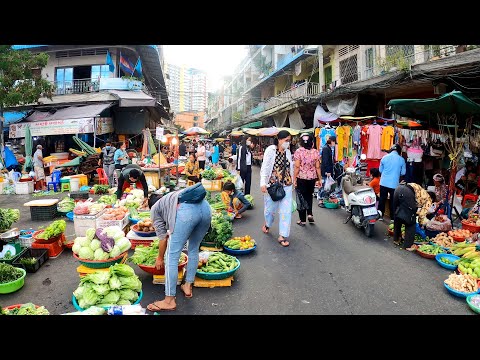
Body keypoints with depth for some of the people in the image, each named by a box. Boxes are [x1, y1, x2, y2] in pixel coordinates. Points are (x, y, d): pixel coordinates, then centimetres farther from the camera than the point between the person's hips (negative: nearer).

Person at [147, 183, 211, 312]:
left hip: (187, 211, -7)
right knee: (194, 250, 25)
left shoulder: (155, 208, 26)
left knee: (171, 256, 4)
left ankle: (169, 301, 9)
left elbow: (163, 237, 23)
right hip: (205, 207, 7)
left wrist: (160, 258, 35)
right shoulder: (170, 198, 44)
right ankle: (188, 286, 36)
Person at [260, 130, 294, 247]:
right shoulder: (270, 150, -6)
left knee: (286, 210, -3)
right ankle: (267, 224, 44)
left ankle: (282, 236, 5)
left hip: (286, 185, 4)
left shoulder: (288, 152, 8)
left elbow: (290, 168, 14)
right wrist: (263, 183, -17)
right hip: (272, 184, -3)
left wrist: (292, 182, 15)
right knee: (270, 207, 12)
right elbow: (265, 167, -10)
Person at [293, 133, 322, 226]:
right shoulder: (315, 152, -1)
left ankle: (303, 220, 12)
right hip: (312, 178, 3)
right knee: (309, 196, 25)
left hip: (301, 178, -3)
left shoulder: (298, 152, -10)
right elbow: (318, 167, 1)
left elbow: (297, 167, -13)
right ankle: (310, 214, 12)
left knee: (301, 198, 7)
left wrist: (294, 179, -8)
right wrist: (320, 179, 9)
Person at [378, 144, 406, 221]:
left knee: (382, 199, 11)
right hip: (394, 184, -1)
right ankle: (392, 217, 15)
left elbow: (380, 170, 7)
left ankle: (380, 215, 17)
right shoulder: (401, 159, -5)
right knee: (393, 200, 8)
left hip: (384, 182, 1)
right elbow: (403, 172, 0)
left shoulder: (384, 157, -1)